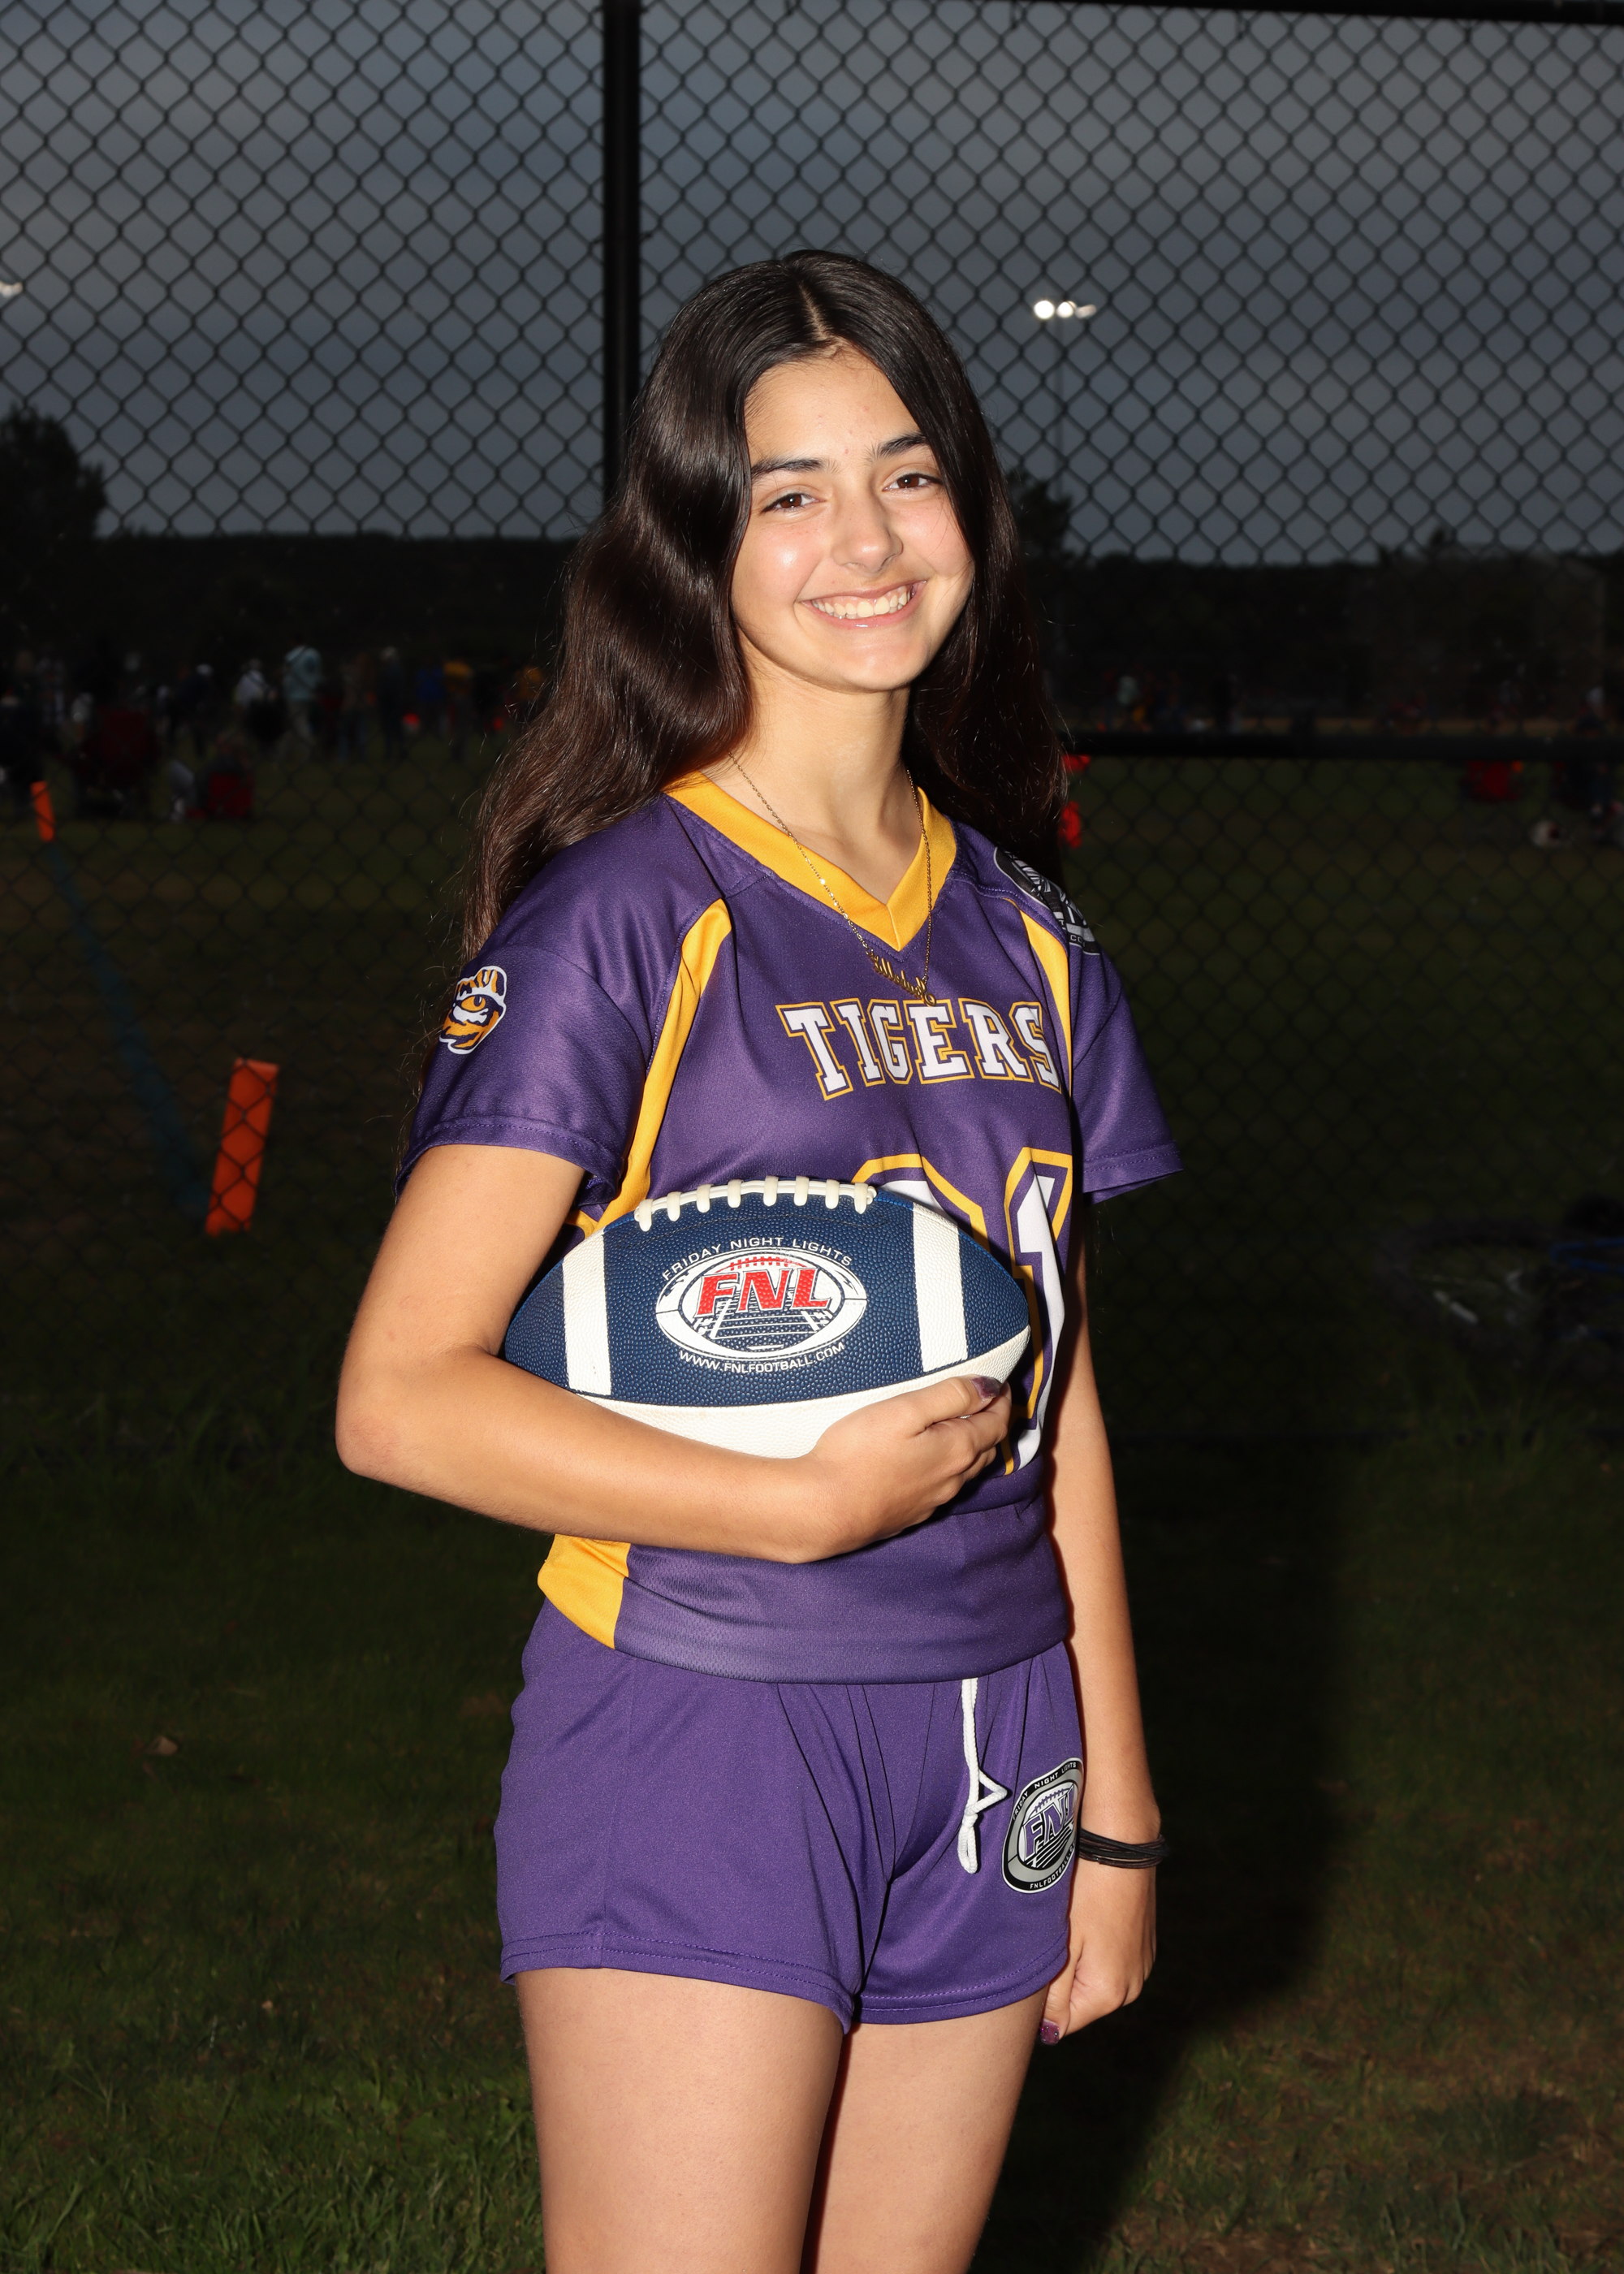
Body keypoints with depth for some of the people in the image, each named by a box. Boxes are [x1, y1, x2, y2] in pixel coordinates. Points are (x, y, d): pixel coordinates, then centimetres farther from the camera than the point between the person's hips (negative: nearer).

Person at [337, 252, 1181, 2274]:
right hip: (697, 1737, -6)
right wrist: (807, 1503, -17)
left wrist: (1116, 1804, 14)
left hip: (988, 1749, 6)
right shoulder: (623, 913, -9)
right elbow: (401, 1395, -14)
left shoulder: (1025, 937, 9)